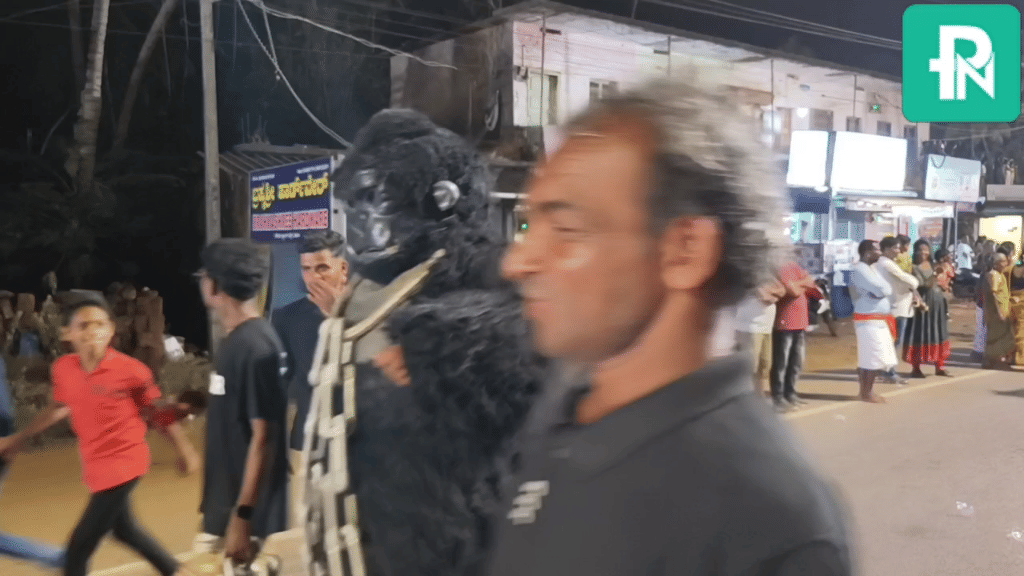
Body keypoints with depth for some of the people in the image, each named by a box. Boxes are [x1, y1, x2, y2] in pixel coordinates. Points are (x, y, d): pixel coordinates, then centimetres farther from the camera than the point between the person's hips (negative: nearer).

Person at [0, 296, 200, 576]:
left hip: (123, 464, -7)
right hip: (97, 466, 7)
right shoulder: (62, 369, -6)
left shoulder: (131, 370, -21)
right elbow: (59, 407, 14)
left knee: (77, 550, -3)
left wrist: (184, 449, -3)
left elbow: (158, 411, -7)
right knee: (123, 528, 25)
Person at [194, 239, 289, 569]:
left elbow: (264, 437, -23)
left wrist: (243, 518, -23)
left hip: (250, 513, -9)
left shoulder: (255, 347, -21)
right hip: (226, 504, 9)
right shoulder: (235, 340, 7)